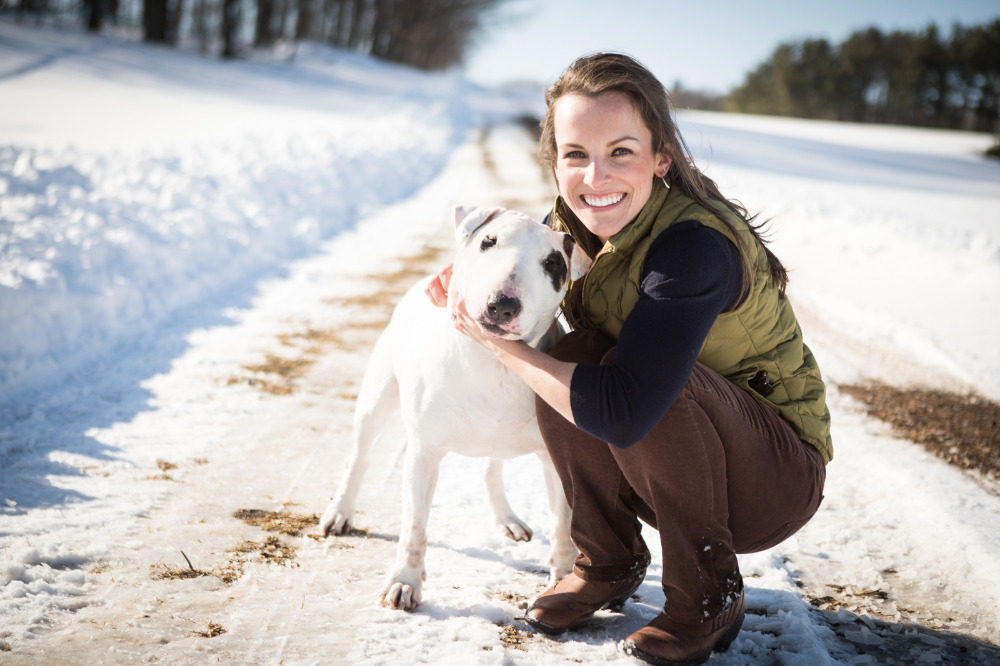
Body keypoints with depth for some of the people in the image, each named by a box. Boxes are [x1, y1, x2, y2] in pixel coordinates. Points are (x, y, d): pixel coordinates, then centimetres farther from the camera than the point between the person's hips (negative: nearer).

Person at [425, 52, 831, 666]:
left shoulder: (695, 246, -31)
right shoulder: (572, 224, -9)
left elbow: (623, 413, -37)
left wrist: (501, 344, -26)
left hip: (780, 476, -6)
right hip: (677, 469, 6)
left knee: (639, 373, -31)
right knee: (570, 361, -19)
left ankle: (711, 597, -9)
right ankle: (609, 563, 3)